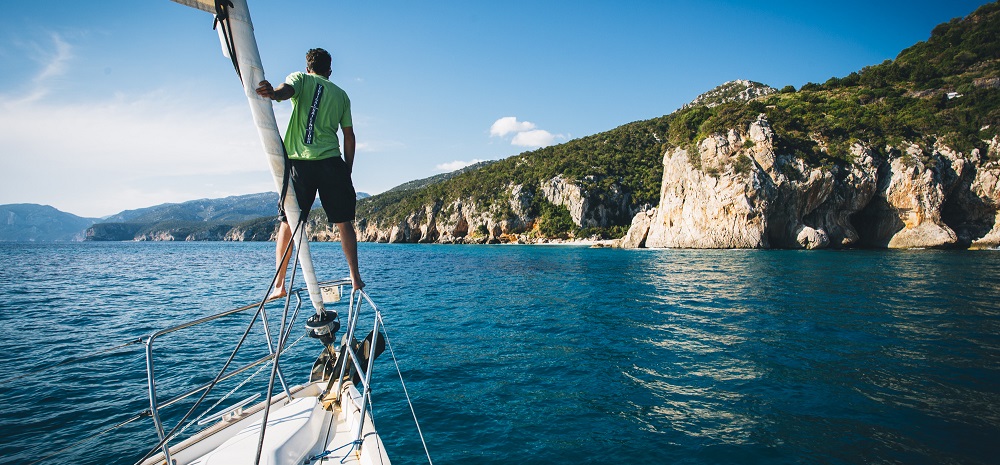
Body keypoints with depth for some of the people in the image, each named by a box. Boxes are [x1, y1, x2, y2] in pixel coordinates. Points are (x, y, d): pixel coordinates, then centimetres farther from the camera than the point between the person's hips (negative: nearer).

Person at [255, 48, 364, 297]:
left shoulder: (300, 78, 11)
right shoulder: (341, 94, 19)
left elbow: (287, 89, -15)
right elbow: (349, 136, 15)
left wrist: (273, 93, -37)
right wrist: (347, 172, 20)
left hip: (300, 162, -1)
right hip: (331, 162, 2)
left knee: (288, 223, 5)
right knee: (344, 222, 8)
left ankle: (279, 284, 5)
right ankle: (355, 277, 8)